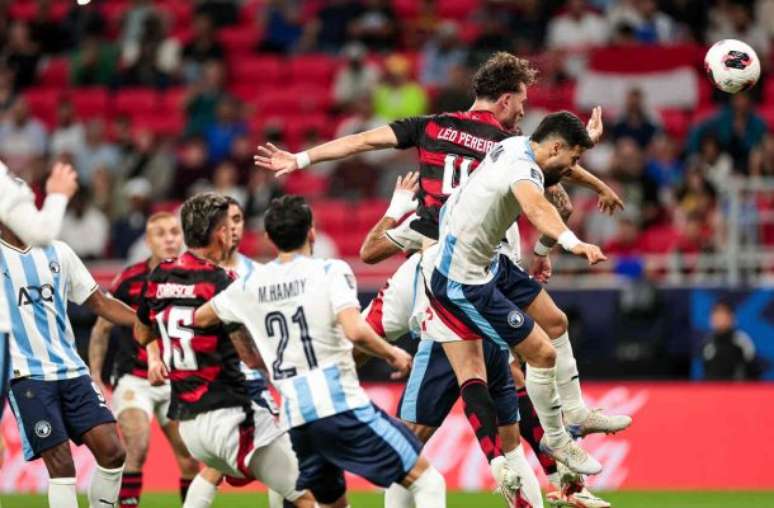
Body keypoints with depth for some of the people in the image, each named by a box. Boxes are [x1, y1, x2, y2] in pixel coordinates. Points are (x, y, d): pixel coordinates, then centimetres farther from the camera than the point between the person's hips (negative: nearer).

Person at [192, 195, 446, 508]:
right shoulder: (330, 272, -5)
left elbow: (199, 318, 26)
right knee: (425, 479, 0)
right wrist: (392, 355, -3)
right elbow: (355, 331, -19)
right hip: (341, 406, -6)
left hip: (295, 416, 6)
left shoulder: (251, 286, 11)